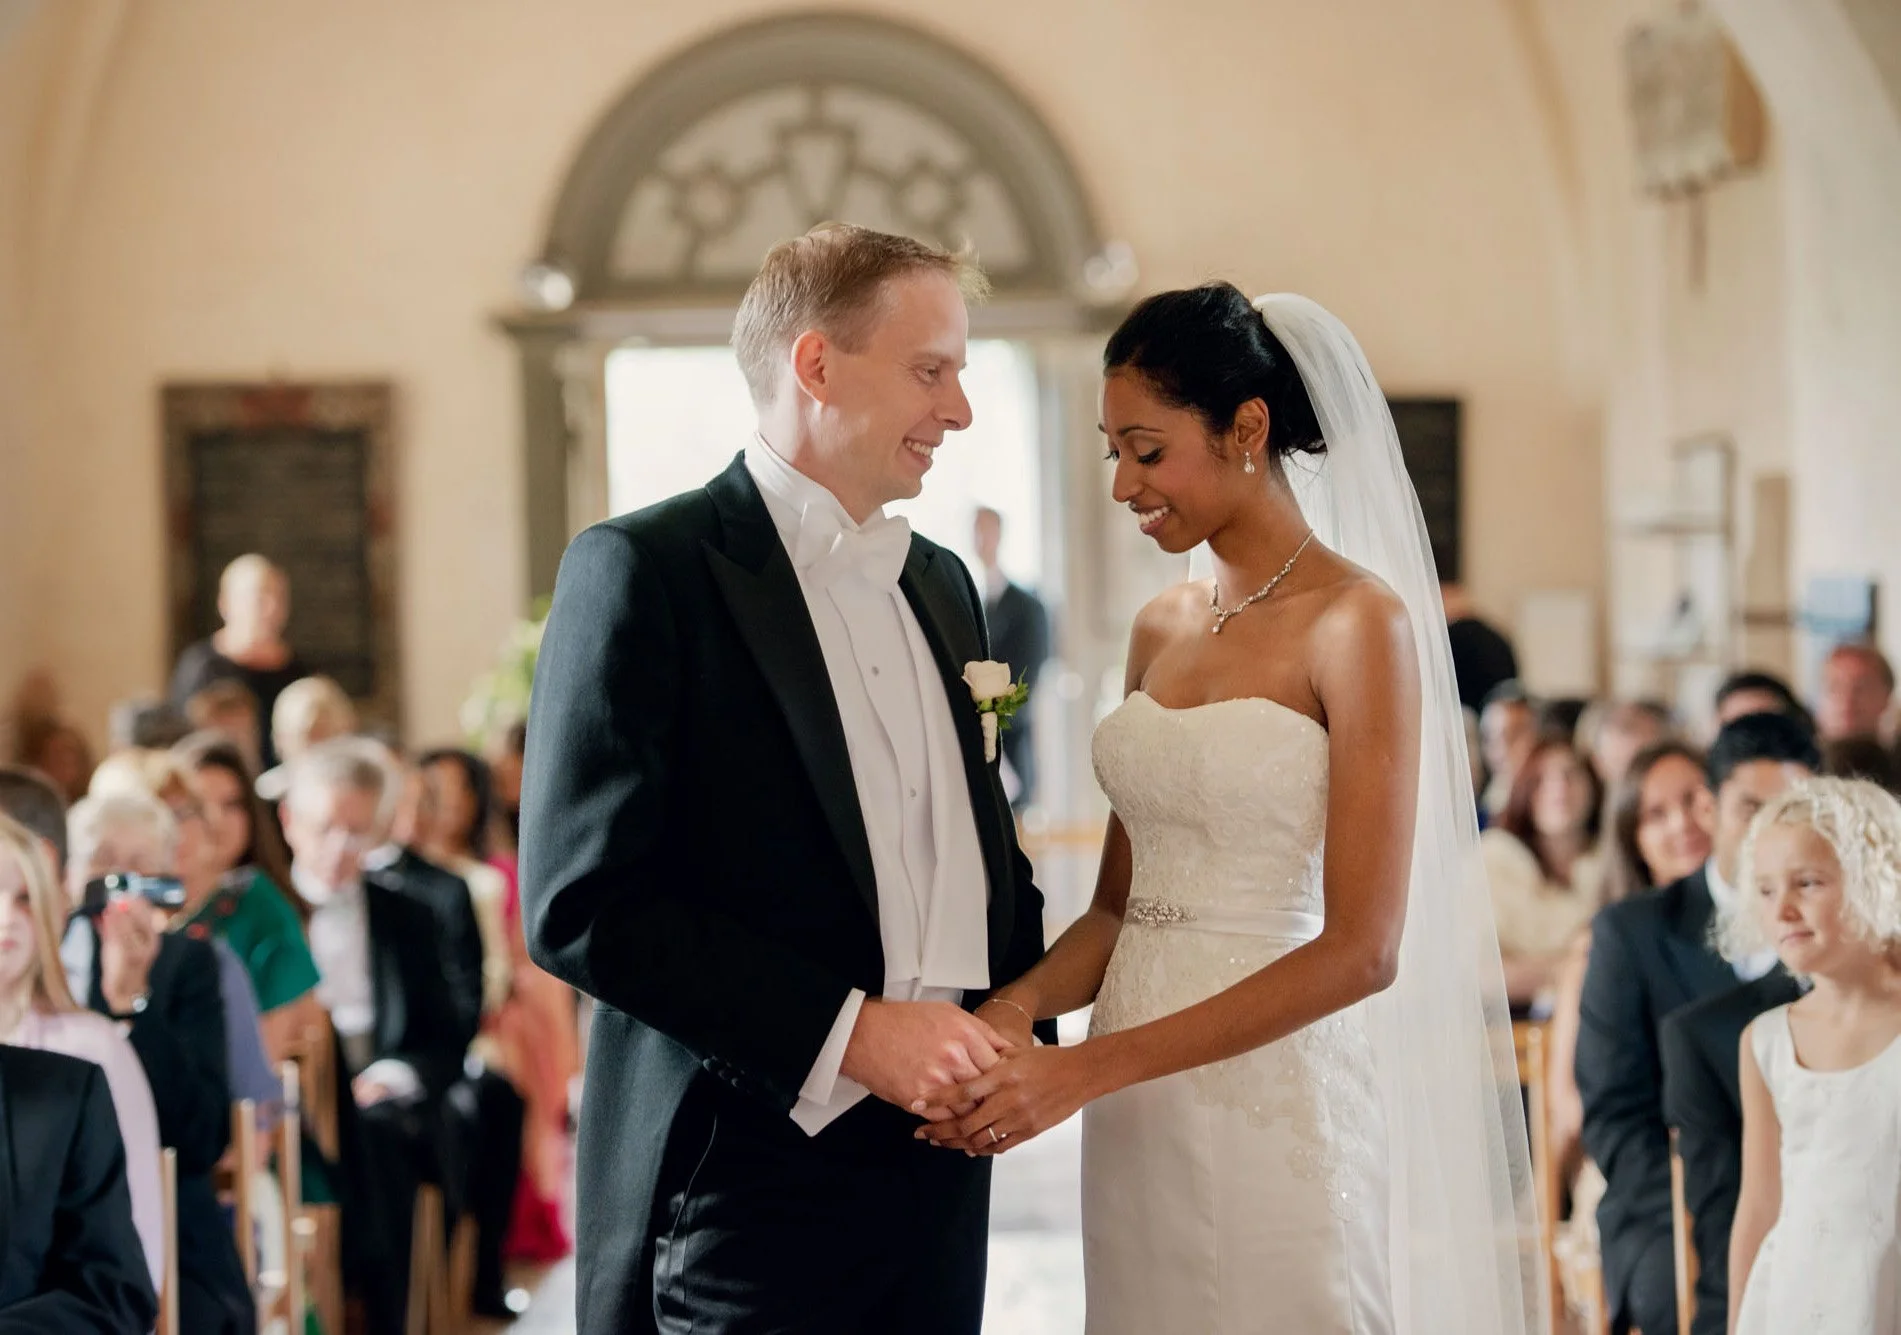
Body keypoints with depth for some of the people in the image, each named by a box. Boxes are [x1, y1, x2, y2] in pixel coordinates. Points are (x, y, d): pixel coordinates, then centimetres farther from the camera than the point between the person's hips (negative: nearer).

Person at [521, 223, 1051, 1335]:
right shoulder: (645, 571, -8)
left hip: (940, 1167, 7)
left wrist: (1014, 1010, 2)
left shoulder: (944, 586, 15)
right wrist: (846, 1034, -18)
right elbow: (582, 903, -15)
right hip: (748, 1182, -6)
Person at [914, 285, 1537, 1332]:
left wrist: (1088, 1068, -18)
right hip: (1138, 1120, 6)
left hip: (1278, 1102, -6)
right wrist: (1021, 1003, -9)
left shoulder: (1358, 621, -10)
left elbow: (1361, 951, -16)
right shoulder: (1161, 630, 10)